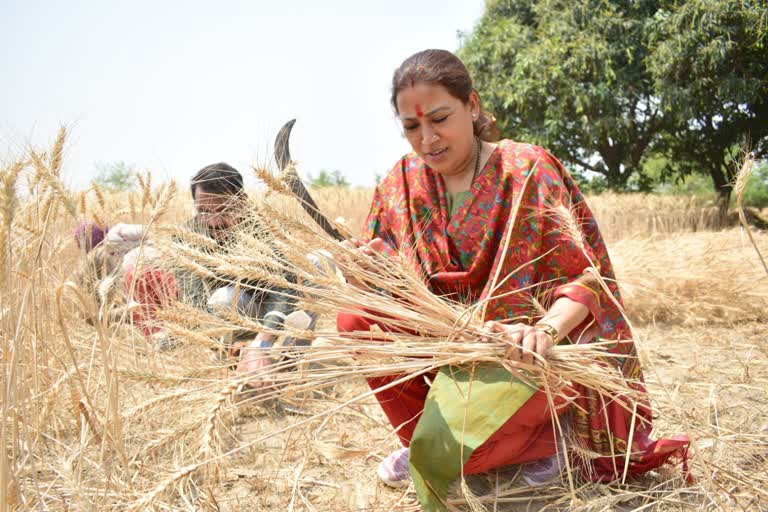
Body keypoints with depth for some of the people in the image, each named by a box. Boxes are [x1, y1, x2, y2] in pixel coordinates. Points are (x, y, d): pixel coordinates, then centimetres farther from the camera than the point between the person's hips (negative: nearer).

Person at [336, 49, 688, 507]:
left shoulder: (528, 170, -13)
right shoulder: (403, 182, 1)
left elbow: (586, 279, -16)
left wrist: (545, 330, -36)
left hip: (522, 351, -6)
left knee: (441, 451, -28)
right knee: (358, 318, -15)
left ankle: (545, 436, 3)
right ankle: (423, 437, 3)